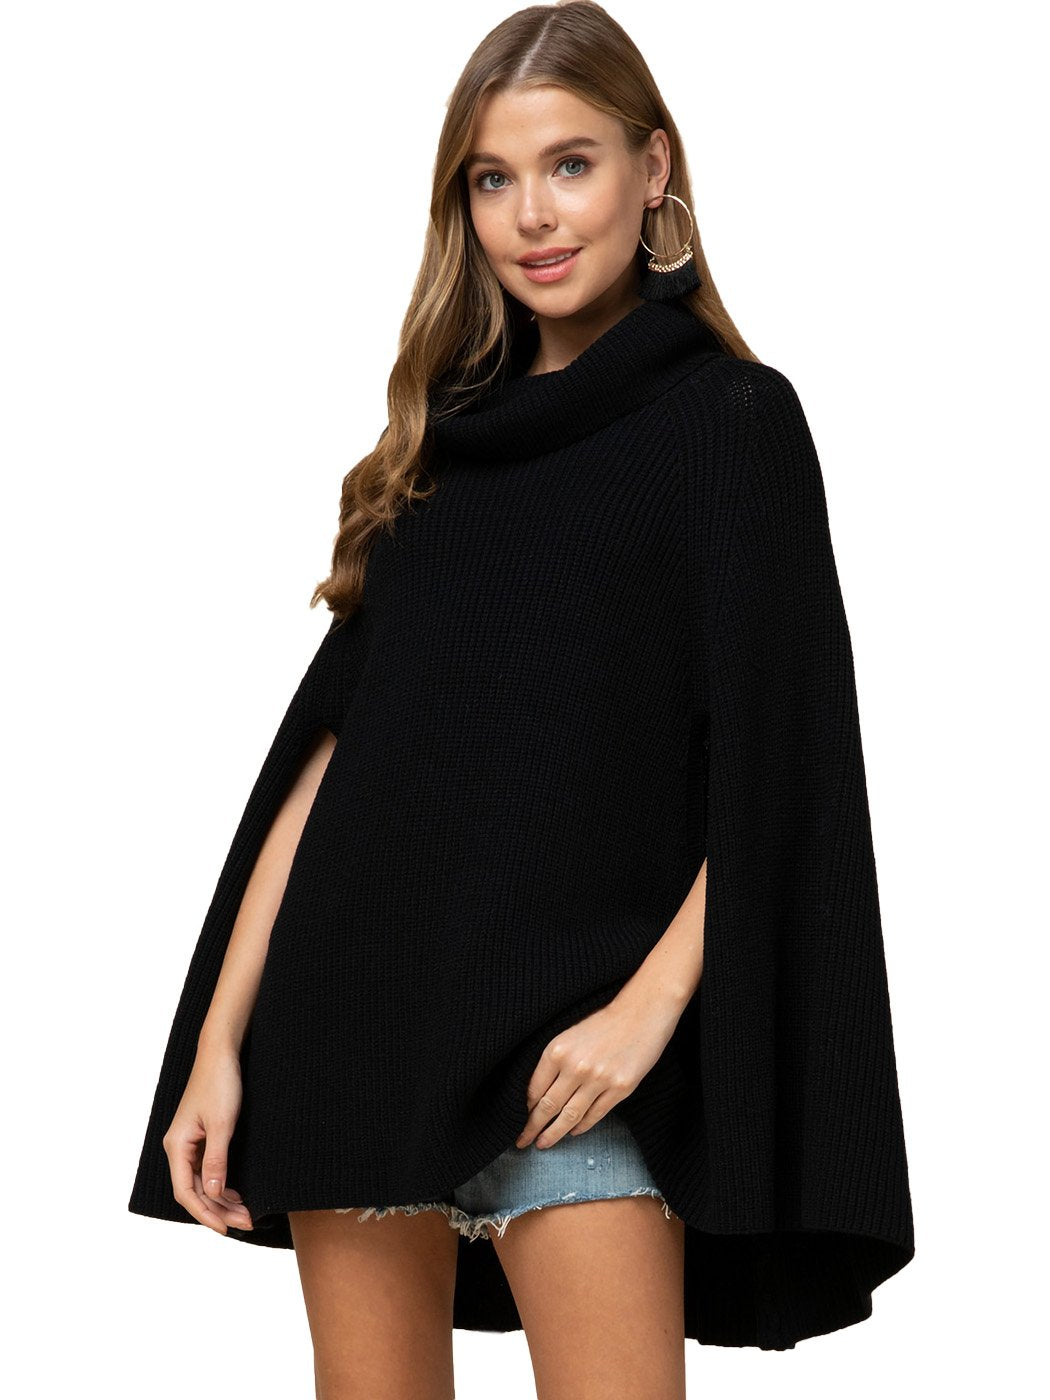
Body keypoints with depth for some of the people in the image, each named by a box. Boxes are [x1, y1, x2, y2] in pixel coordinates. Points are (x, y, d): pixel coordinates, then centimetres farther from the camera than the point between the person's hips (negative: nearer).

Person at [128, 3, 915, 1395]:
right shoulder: (441, 441, 16)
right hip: (353, 1004, 5)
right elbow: (329, 743, 12)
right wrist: (219, 1038, 5)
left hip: (565, 1022, -5)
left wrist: (651, 1005, -17)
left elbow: (777, 762, -5)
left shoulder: (729, 418, 2)